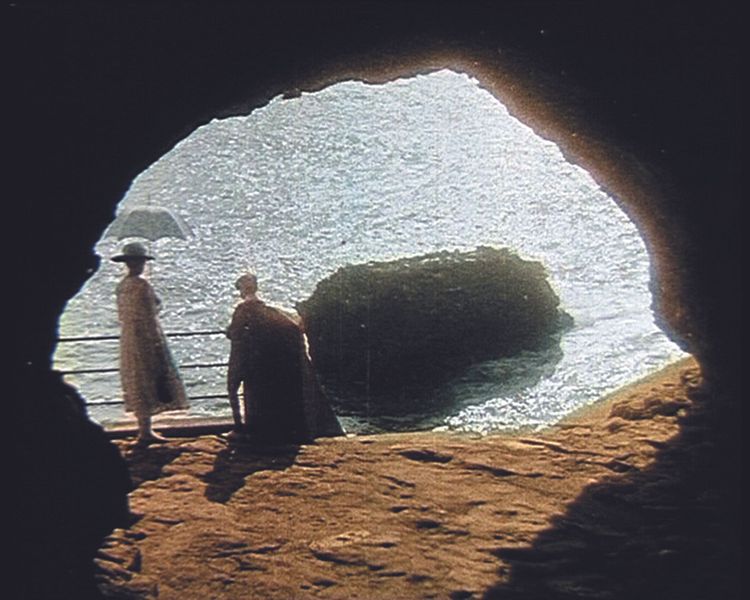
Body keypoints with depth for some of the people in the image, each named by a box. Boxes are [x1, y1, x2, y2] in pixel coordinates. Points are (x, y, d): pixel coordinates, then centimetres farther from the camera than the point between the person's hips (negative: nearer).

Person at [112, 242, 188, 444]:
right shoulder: (142, 285, -16)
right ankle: (145, 431, -4)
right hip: (145, 338, -9)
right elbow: (149, 317, -18)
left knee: (137, 385, 12)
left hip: (128, 340, 9)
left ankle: (143, 429, 18)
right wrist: (157, 343, -15)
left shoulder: (122, 286, 9)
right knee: (148, 384, -4)